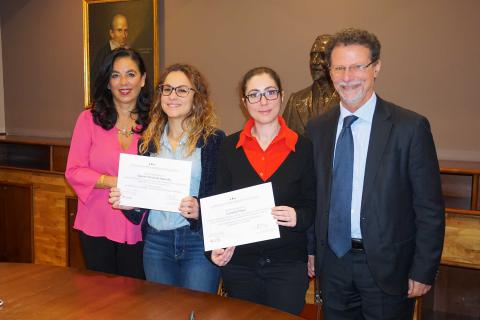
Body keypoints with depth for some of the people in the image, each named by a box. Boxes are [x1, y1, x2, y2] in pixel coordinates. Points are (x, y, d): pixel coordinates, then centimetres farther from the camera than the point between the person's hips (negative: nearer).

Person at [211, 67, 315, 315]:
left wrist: (298, 217, -20)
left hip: (288, 264, -2)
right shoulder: (230, 147, 1)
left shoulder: (303, 147, -4)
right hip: (238, 262, 2)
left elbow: (313, 206, 1)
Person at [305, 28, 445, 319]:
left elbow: (430, 208, -8)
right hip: (333, 262, 4)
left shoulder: (411, 127, -10)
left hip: (387, 266, -3)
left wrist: (424, 271, -9)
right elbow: (314, 198, 7)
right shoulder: (317, 129, 3)